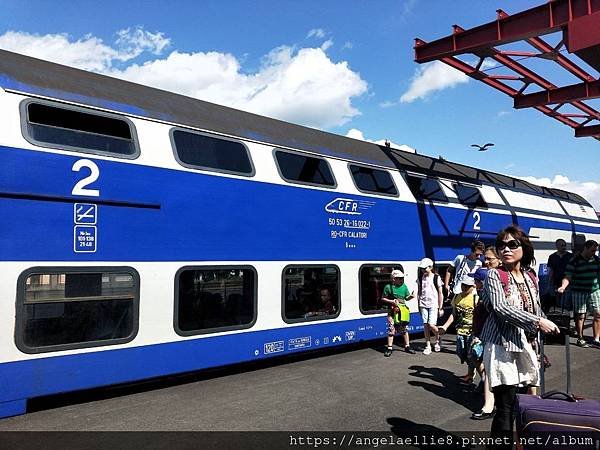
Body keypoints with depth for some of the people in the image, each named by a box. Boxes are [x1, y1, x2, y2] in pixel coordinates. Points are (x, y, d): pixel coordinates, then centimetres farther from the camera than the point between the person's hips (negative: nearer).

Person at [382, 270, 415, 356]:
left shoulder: (404, 286, 5)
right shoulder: (388, 287, -6)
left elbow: (407, 297, 11)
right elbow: (383, 298, 0)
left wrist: (411, 296, -10)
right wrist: (391, 301, -15)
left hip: (403, 310, 4)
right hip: (392, 311, -4)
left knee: (404, 329, 13)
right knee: (391, 329, -4)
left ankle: (407, 346, 25)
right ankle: (389, 348, 4)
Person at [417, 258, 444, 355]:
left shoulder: (436, 278, -3)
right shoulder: (420, 278, 8)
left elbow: (440, 294, -1)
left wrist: (440, 307, -3)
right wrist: (419, 305, 12)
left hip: (433, 304, -4)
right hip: (423, 305, 4)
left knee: (431, 325, -10)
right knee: (425, 325, 3)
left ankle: (438, 339, 20)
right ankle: (428, 346, 12)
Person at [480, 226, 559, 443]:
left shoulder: (531, 277, 12)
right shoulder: (494, 275, -5)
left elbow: (537, 311, 20)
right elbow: (500, 307, -19)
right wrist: (537, 321, -21)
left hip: (525, 346, 6)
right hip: (502, 347, -6)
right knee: (506, 407, -6)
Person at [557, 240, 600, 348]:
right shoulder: (574, 261, -7)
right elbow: (568, 277, -12)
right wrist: (563, 286, -28)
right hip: (579, 292, -4)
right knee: (580, 316, 3)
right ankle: (580, 339, 16)